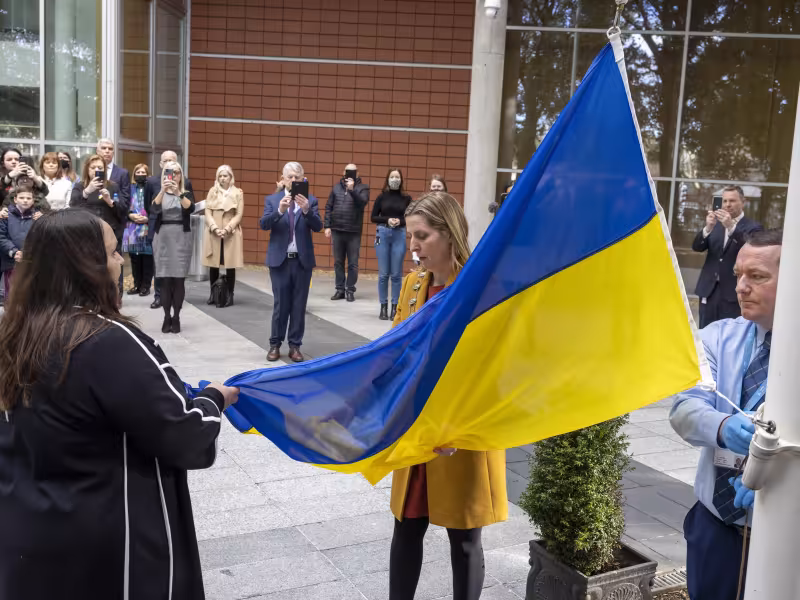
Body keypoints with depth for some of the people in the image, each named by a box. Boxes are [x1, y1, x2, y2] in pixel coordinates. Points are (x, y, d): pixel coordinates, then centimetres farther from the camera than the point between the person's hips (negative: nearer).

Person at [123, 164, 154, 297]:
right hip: (132, 229, 4)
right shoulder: (130, 188, 13)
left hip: (148, 229, -4)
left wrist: (148, 218, -14)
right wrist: (130, 215, -8)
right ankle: (137, 284, 17)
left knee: (147, 258, 0)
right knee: (134, 258, 7)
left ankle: (146, 286, 8)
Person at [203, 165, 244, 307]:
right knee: (213, 265, 3)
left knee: (230, 265, -3)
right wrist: (215, 228, -11)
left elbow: (239, 215, -1)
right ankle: (213, 293, 13)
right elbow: (208, 212, 3)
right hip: (213, 233, 2)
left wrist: (227, 229, -13)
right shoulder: (212, 191, 9)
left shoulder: (238, 193, 4)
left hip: (231, 234, -2)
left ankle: (230, 295, 2)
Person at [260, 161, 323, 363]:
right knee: (280, 304, 3)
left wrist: (306, 210, -27)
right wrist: (280, 210, -27)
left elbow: (318, 227, -10)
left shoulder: (310, 201, 2)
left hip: (303, 260, 1)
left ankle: (295, 346, 14)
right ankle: (275, 344, 15)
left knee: (299, 305, 5)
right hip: (280, 260, 0)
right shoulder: (272, 200, 3)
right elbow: (264, 224, -10)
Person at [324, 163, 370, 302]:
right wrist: (327, 226, 2)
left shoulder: (362, 188, 0)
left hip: (354, 232, -3)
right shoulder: (337, 187, 9)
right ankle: (340, 289, 16)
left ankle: (350, 290, 9)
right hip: (337, 230, 3)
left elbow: (363, 202, -17)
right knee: (338, 262, 8)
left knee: (353, 263, 1)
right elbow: (328, 207, 8)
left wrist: (352, 190, -26)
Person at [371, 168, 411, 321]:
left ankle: (395, 307, 9)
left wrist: (400, 221, -12)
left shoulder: (406, 198, 3)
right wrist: (387, 220, -11)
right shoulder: (382, 197, 3)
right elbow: (373, 217, 5)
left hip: (400, 235, 0)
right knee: (383, 273, 2)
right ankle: (383, 307, 10)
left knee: (396, 274, 2)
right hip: (383, 234, 0)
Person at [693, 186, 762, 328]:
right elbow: (697, 247, 3)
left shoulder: (752, 227, -1)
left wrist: (731, 226, -28)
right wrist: (708, 227, -16)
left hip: (733, 291, -4)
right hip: (709, 289, 4)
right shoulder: (716, 223, 12)